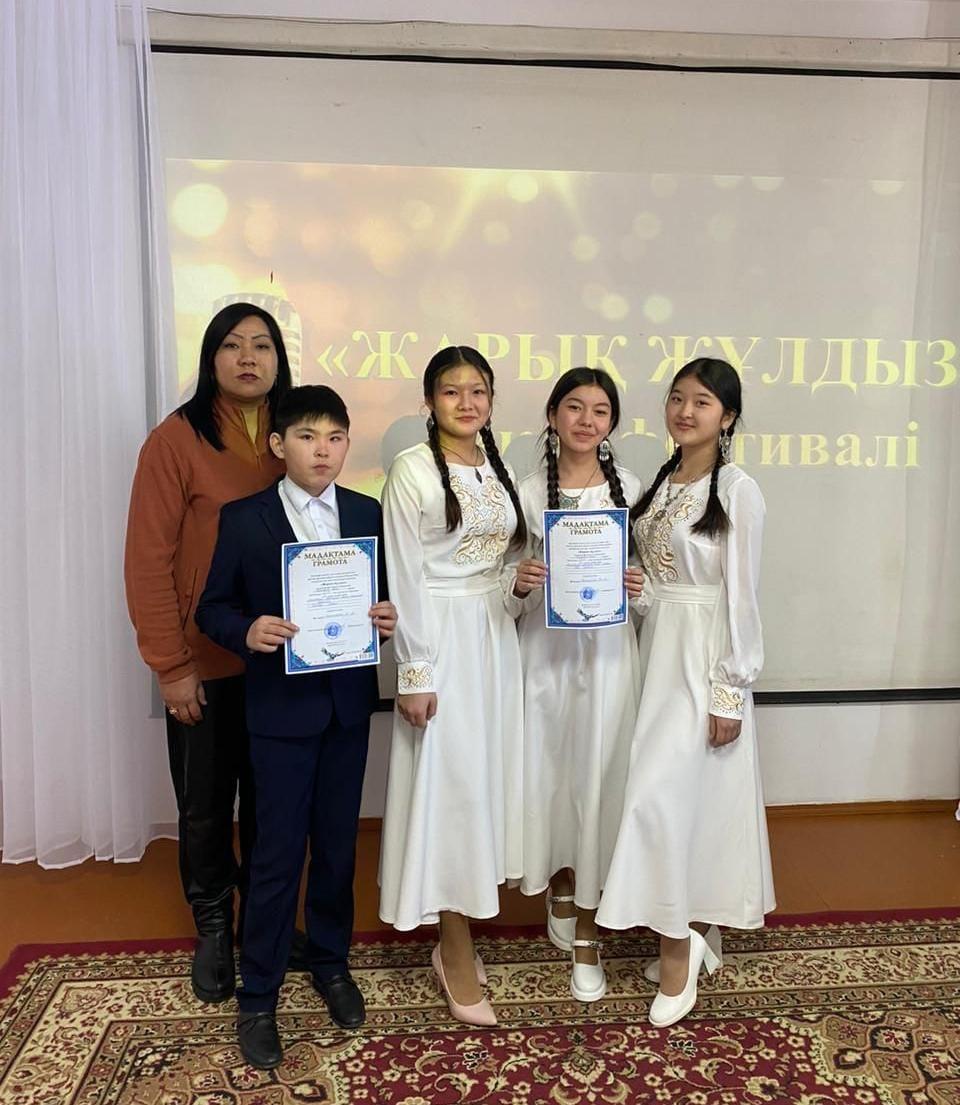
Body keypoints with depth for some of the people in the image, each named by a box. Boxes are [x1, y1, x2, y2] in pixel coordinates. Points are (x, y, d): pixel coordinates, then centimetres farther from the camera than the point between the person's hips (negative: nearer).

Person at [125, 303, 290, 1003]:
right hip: (205, 663, -3)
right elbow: (149, 560, -9)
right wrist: (171, 666, -10)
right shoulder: (177, 439, -9)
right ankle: (213, 927, 35)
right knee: (206, 804, 12)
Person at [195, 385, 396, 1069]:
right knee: (278, 853, 4)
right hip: (280, 706, -3)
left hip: (349, 703, 3)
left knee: (338, 844, 15)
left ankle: (331, 962, 37)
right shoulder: (243, 519, -4)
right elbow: (212, 607, -2)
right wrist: (247, 632, -22)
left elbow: (387, 592, 9)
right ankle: (258, 996, 23)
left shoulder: (368, 514, 4)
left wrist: (390, 616, -12)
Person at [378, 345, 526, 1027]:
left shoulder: (500, 471, 11)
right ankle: (458, 954, 16)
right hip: (441, 637, -6)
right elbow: (404, 576, -12)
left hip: (496, 637, 7)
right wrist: (415, 674, -14)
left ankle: (454, 939, 28)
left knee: (486, 778, 11)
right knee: (448, 786, 0)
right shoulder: (413, 468, -8)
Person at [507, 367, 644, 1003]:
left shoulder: (630, 489, 1)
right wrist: (520, 584, -15)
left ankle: (586, 937, 22)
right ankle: (561, 893, 40)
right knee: (547, 776, 10)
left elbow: (647, 575, 7)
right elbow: (518, 595, 6)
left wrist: (637, 588, -14)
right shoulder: (529, 492, 2)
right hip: (547, 648, 1)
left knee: (597, 782, 4)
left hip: (608, 650, -1)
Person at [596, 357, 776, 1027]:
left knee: (659, 792, -10)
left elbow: (742, 596, -13)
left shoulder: (738, 491, -11)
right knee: (688, 796, 14)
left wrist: (731, 693, -14)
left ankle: (678, 942, 10)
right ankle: (700, 936, 29)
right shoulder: (661, 484, 10)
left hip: (707, 658, -7)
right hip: (657, 649, 7)